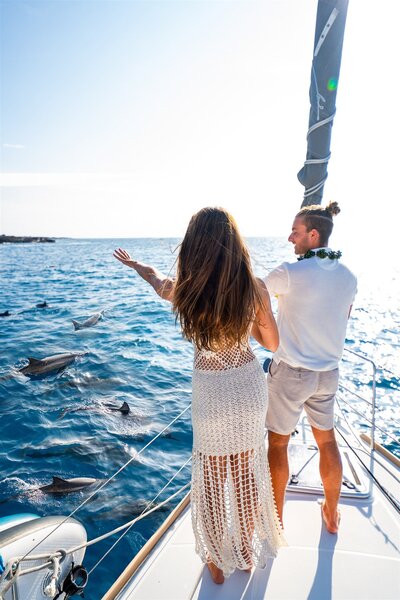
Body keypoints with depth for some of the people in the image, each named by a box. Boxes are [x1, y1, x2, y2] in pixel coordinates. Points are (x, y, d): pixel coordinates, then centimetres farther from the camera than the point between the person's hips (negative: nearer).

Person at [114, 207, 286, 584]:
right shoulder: (255, 288, -15)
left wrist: (132, 263, 31)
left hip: (210, 391, -1)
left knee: (212, 477, 22)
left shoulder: (183, 290, -16)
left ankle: (219, 560, 45)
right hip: (250, 385, 2)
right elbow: (273, 344, -3)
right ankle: (247, 549, 49)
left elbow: (155, 279, 8)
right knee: (246, 470, 24)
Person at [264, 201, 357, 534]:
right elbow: (341, 321, 12)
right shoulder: (348, 276, 0)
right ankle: (332, 513, 43)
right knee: (327, 441, 22)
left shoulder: (290, 272, -20)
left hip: (290, 372, -6)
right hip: (328, 372, 6)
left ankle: (276, 517, 32)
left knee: (278, 443, 13)